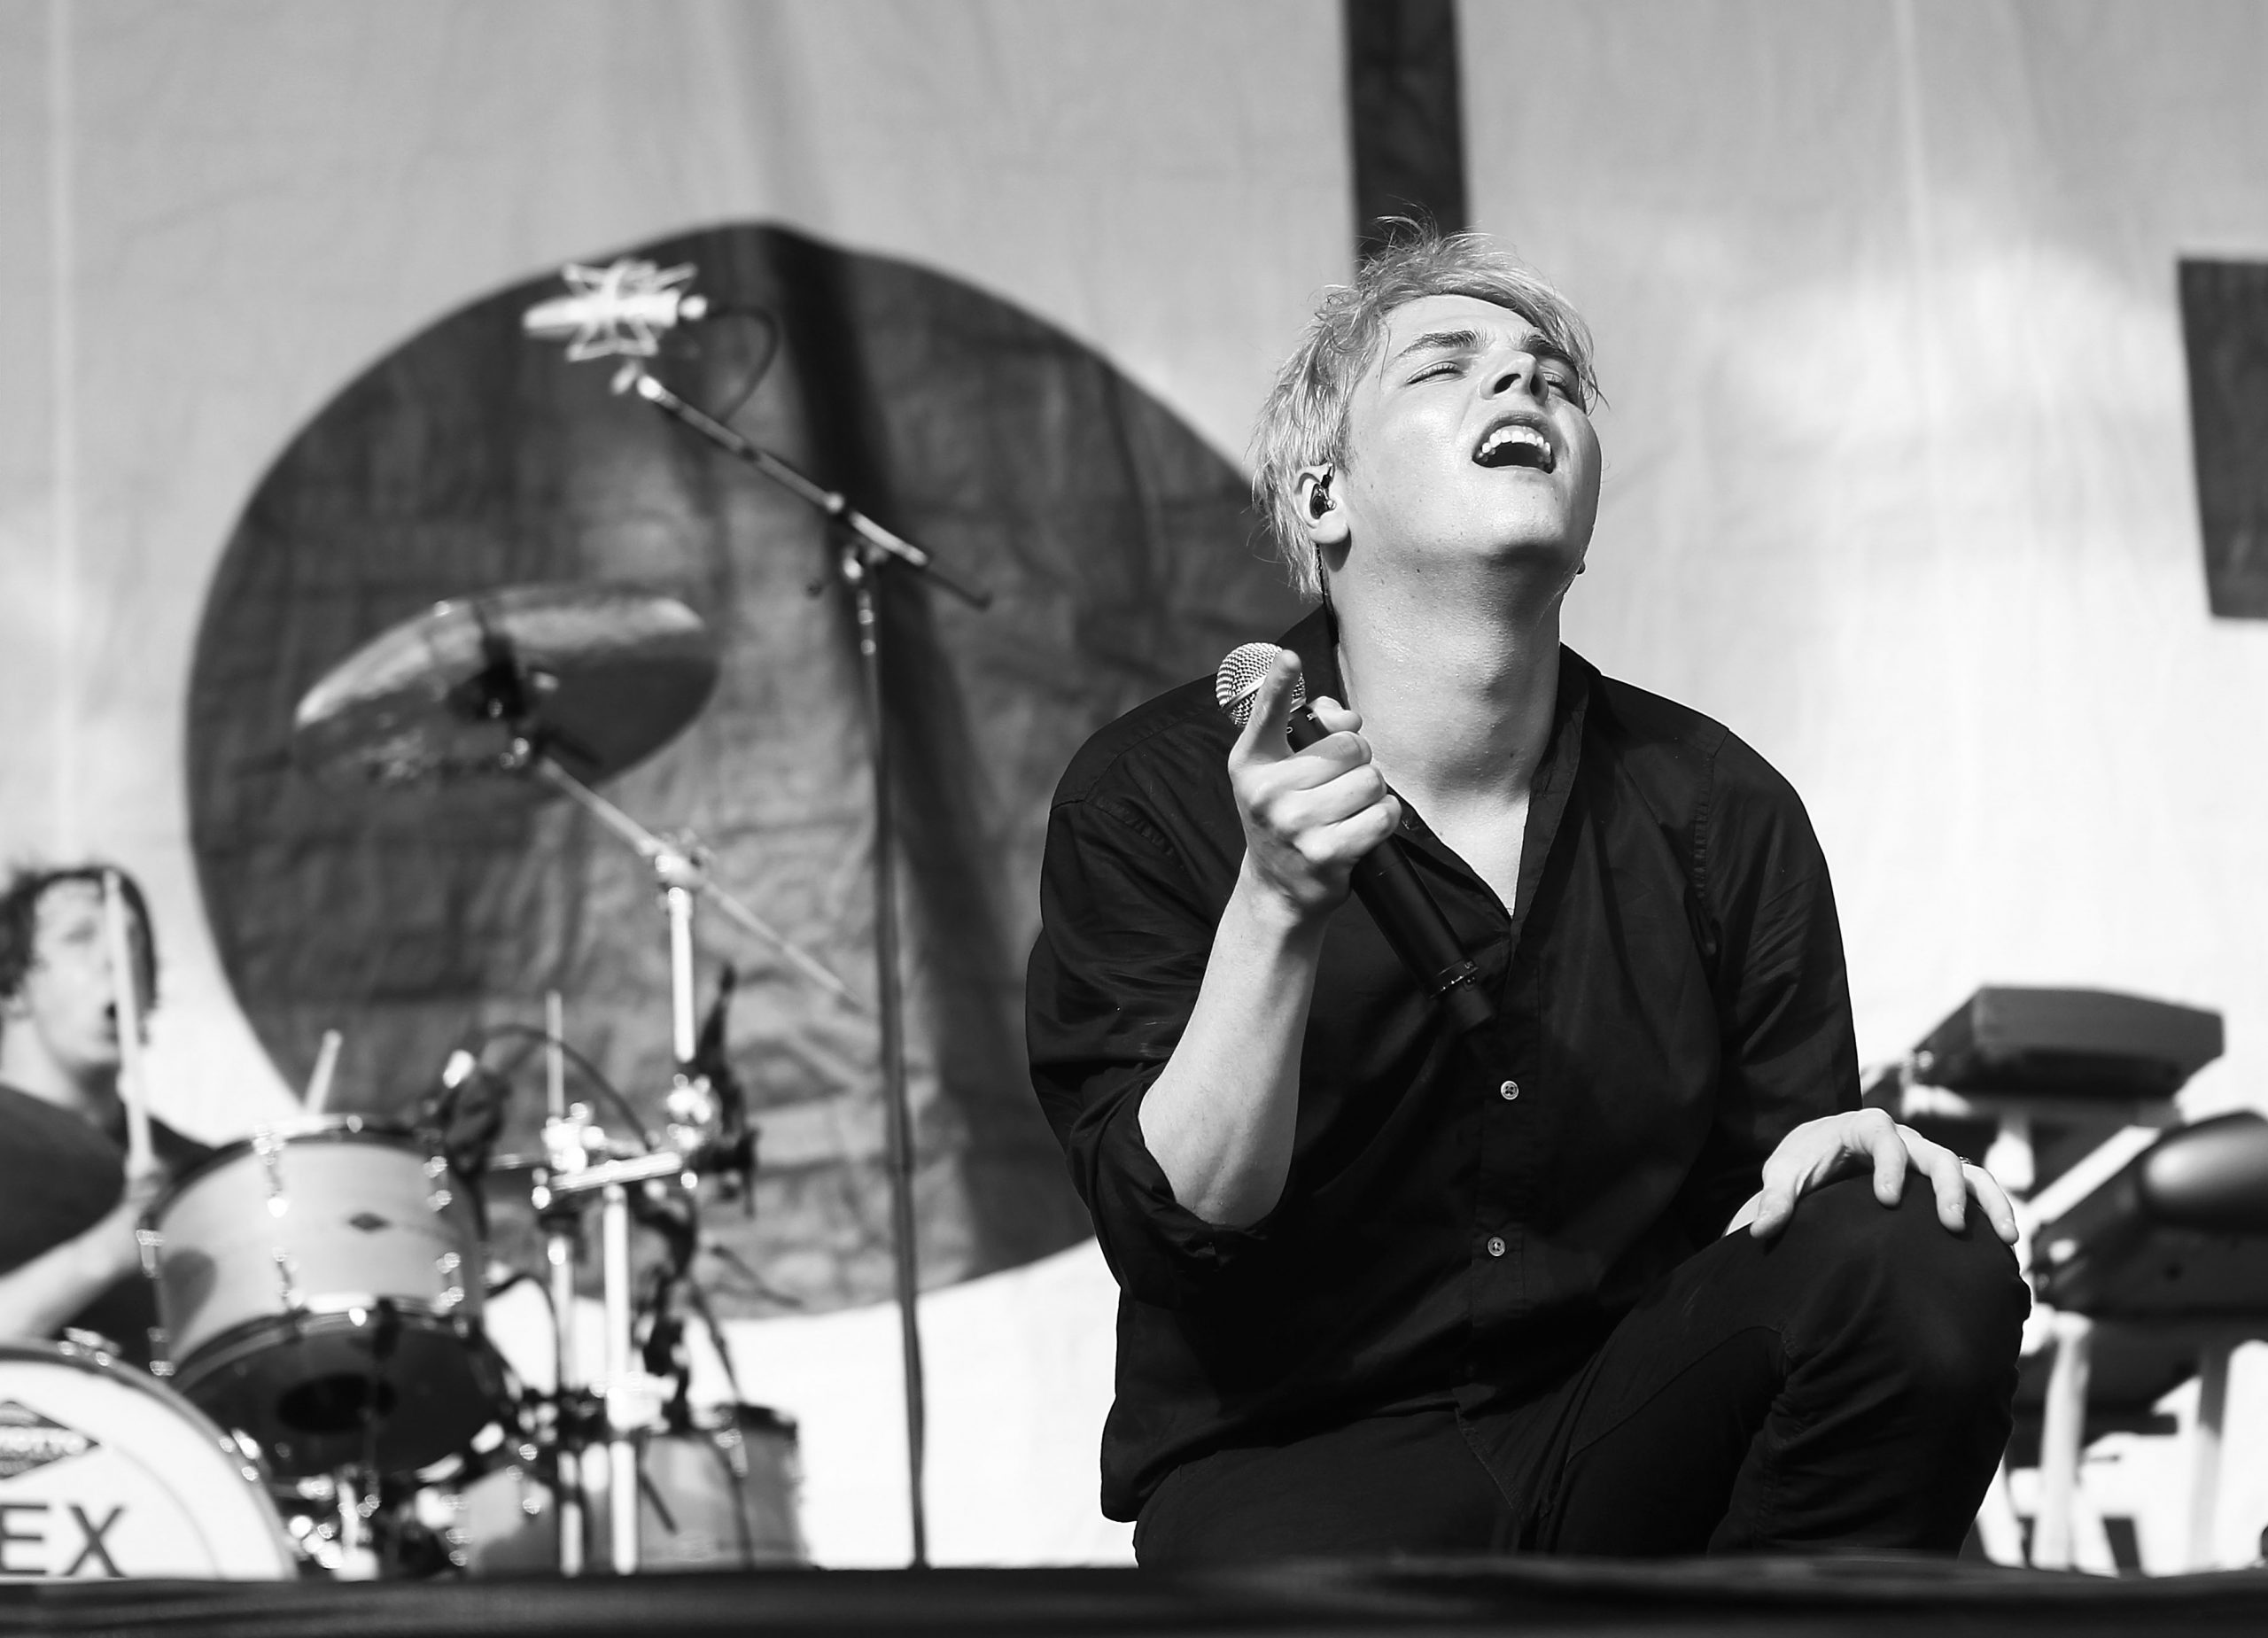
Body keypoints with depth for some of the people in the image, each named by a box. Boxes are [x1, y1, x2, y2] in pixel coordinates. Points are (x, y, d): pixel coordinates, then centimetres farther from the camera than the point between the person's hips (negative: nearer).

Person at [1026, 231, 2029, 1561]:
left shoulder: (1714, 805, 5)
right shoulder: (1148, 797, -4)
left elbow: (1776, 1180, 10)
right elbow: (1174, 1236, -12)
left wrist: (1841, 1148, -15)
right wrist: (1275, 912, -25)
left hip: (1628, 1447, 5)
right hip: (1294, 1462, -4)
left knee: (1927, 1270, -23)